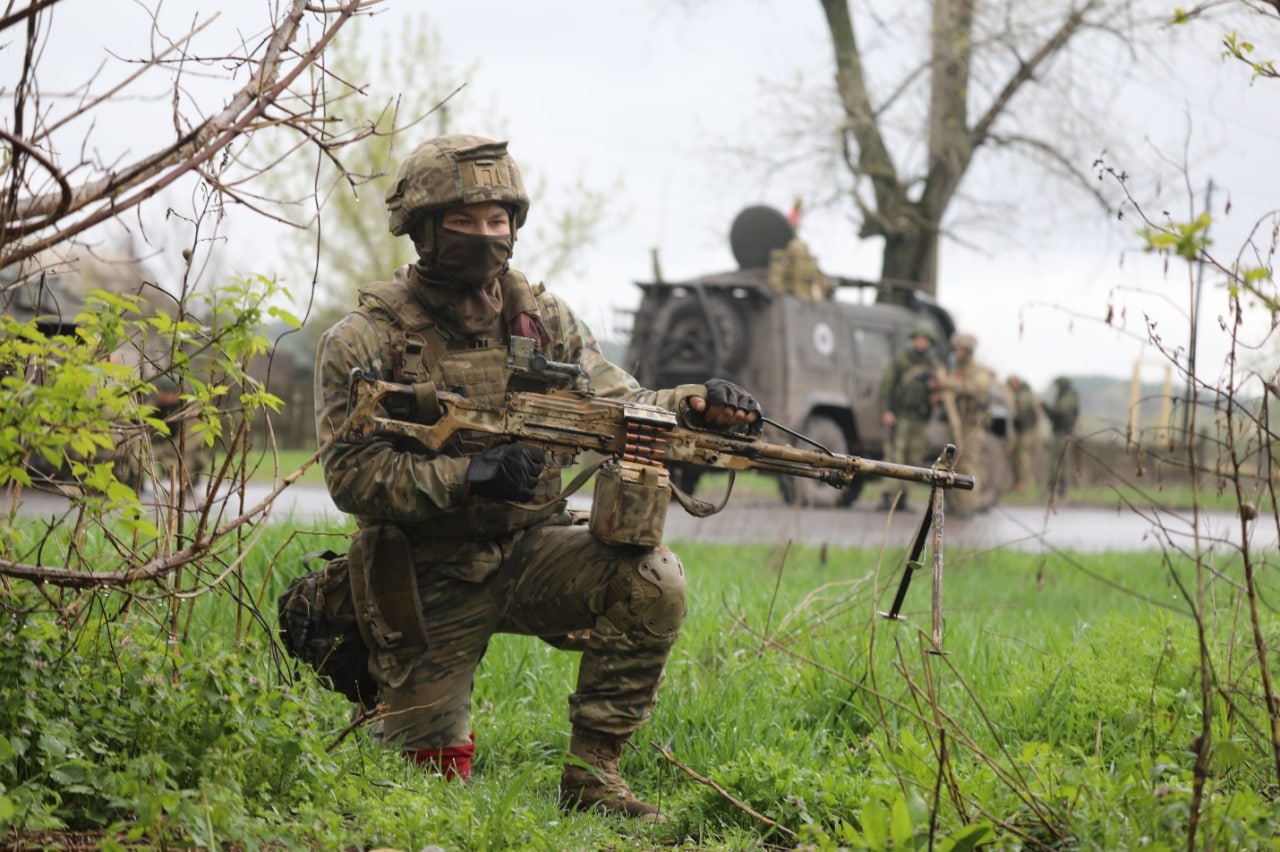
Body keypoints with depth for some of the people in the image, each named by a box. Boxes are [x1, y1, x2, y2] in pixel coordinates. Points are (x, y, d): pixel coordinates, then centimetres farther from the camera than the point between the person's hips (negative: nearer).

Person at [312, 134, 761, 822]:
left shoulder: (542, 319, 4)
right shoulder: (365, 340, -10)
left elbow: (618, 405, 1)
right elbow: (352, 475, -18)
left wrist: (695, 405, -21)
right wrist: (470, 476, -32)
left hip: (529, 553, 3)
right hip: (428, 579, -3)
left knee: (652, 581, -25)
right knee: (431, 775, -2)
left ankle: (591, 770, -12)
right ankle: (409, 702, 36)